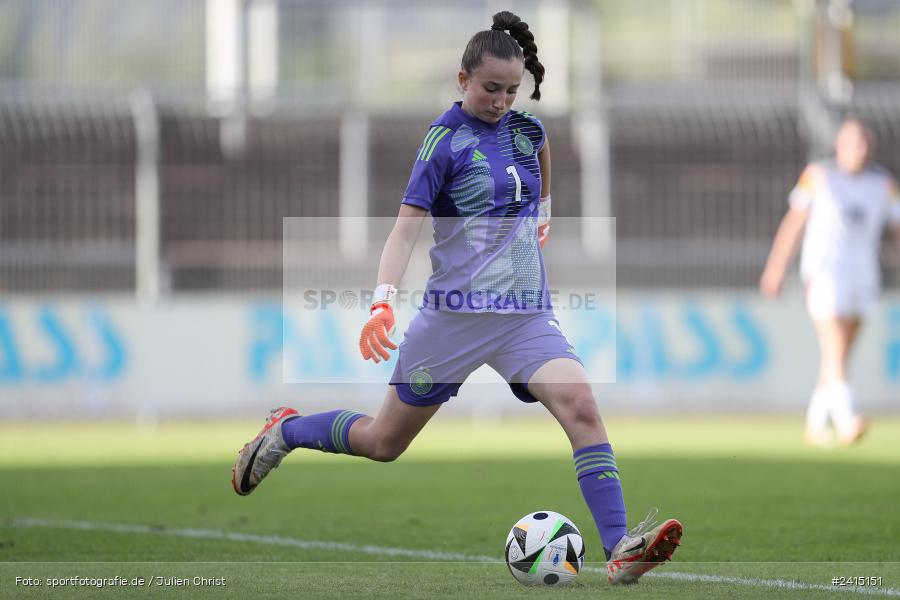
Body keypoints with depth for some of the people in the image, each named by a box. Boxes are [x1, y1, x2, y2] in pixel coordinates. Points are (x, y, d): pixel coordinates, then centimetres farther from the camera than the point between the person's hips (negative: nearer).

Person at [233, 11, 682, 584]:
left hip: (527, 315, 4)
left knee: (581, 406, -23)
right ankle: (286, 432, 38)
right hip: (454, 313, -4)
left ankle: (621, 551, -29)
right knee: (384, 441, 9)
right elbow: (408, 224, -17)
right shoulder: (446, 138, -11)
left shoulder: (525, 126, 5)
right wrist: (384, 300, -30)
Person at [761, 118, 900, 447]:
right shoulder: (817, 176, 0)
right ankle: (846, 420, -30)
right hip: (823, 273, -4)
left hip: (863, 276, 4)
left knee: (837, 358, 10)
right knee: (834, 351, -18)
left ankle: (816, 425, 22)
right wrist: (776, 269, 6)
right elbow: (793, 222, 6)